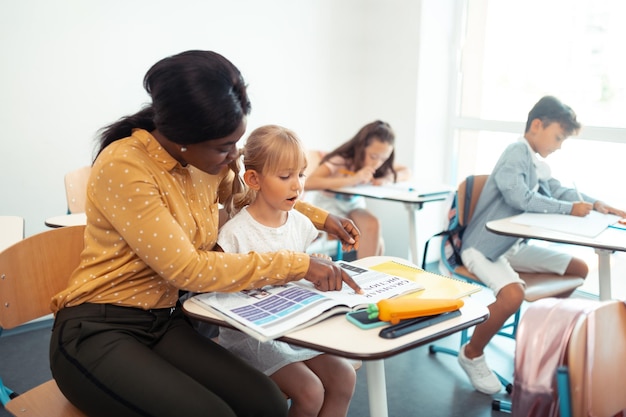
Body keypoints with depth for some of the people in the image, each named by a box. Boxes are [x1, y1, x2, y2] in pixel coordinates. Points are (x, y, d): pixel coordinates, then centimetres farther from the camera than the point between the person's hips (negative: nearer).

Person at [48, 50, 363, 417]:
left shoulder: (209, 162, 2)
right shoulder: (123, 167, -19)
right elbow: (187, 269, -22)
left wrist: (320, 217, 15)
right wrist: (298, 265, -20)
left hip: (165, 324, 6)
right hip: (95, 331, -5)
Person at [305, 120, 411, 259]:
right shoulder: (339, 162, -26)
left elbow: (406, 172, 0)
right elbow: (308, 183, -41)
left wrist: (386, 179, -22)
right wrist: (353, 179, -43)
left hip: (355, 205, 6)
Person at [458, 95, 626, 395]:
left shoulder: (537, 163, 14)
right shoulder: (516, 153, -16)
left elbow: (559, 191, 21)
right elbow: (520, 198, -29)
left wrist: (596, 204, 5)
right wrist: (569, 209, -23)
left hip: (513, 245, 10)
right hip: (483, 246, -10)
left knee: (579, 269, 12)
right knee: (513, 294, -35)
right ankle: (472, 354, -9)